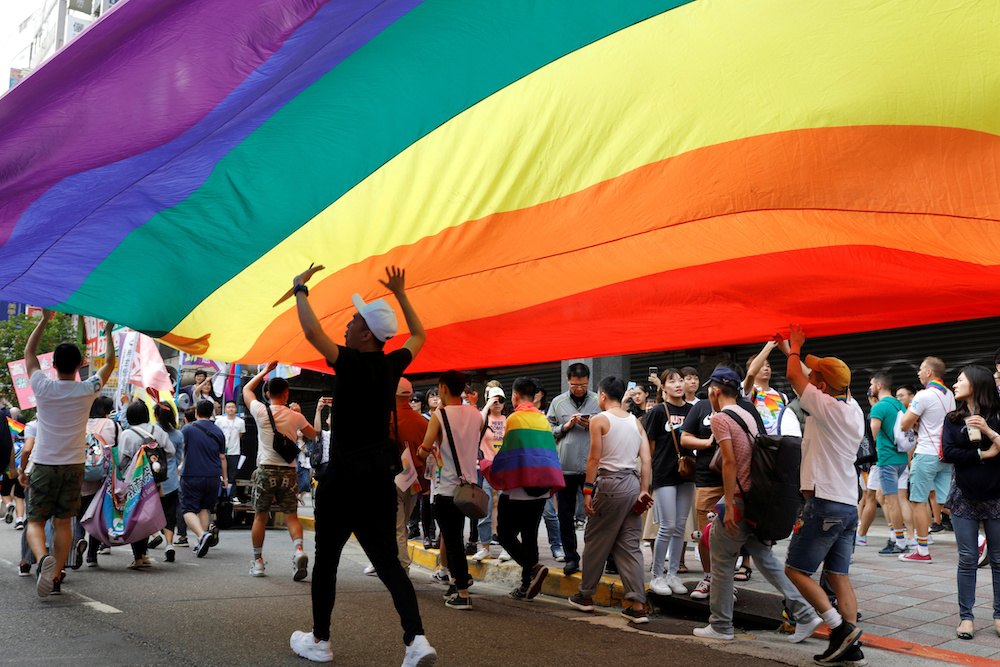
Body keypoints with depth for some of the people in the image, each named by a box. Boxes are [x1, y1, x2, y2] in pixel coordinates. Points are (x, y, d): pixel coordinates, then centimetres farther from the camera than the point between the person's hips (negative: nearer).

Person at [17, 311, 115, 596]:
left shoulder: (44, 388, -8)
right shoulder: (87, 390, -6)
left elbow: (29, 352, 8)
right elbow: (109, 364, 13)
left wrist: (44, 319, 14)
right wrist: (109, 332, 23)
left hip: (44, 465, -1)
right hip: (74, 465, 1)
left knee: (36, 521, 3)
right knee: (63, 523, 9)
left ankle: (43, 558, -25)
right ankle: (56, 575, 7)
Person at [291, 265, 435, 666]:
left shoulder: (352, 363, -12)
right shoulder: (391, 366, 5)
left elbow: (311, 331, -22)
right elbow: (418, 336, 24)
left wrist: (300, 289, -7)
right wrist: (400, 295, 29)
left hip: (344, 480, -5)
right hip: (380, 481, 5)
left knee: (326, 561, 11)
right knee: (388, 562, 4)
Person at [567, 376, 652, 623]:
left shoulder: (599, 419, -4)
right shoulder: (635, 422, 12)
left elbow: (594, 459, -9)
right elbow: (646, 460, 5)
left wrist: (587, 491, -6)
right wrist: (643, 491, 7)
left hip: (610, 483, -5)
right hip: (633, 482, 5)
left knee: (595, 540, 9)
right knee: (630, 545, 7)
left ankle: (586, 596, 21)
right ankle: (637, 605, 1)